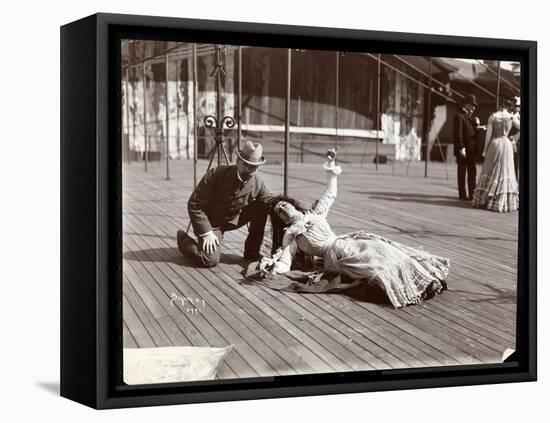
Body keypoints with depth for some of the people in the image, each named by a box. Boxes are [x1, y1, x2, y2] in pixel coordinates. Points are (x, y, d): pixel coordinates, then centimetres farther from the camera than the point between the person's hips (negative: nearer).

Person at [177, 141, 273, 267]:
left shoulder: (257, 183, -13)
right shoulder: (216, 175, -25)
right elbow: (194, 205, -21)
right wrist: (206, 233, -25)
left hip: (234, 219, 5)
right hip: (211, 222, -5)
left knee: (262, 207, -15)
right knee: (211, 260, -23)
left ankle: (252, 252, -1)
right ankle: (184, 240, 9)